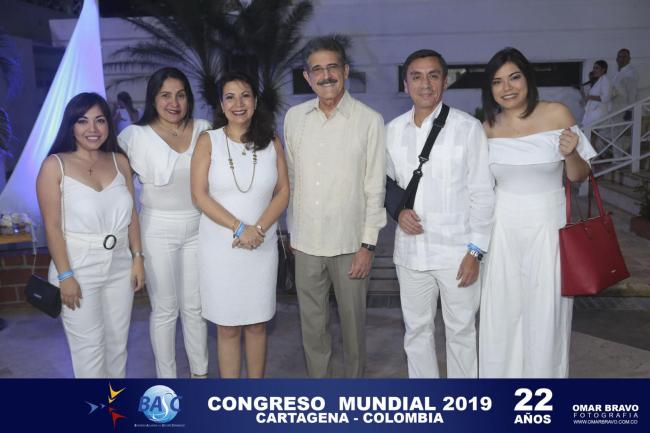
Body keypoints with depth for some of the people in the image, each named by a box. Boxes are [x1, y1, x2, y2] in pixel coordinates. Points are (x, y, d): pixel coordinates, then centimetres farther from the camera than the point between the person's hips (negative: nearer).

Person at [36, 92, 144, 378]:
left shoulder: (119, 161, 4)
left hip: (120, 266, 4)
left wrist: (137, 258, 3)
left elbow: (131, 215, 7)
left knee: (118, 340, 15)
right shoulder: (55, 165, -9)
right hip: (79, 268, -4)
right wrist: (65, 275, -14)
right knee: (88, 345, 5)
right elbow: (52, 226, -11)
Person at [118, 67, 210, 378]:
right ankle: (167, 377, 26)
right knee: (164, 309, 8)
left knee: (195, 306, 13)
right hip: (157, 230, -2)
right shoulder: (135, 136, -7)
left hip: (197, 228, 3)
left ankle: (200, 372, 31)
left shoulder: (204, 130, 0)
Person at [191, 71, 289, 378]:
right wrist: (239, 228, -15)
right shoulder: (208, 141, -2)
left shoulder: (271, 142, 3)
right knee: (227, 327, 6)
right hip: (220, 246, -1)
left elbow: (283, 192, 2)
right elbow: (200, 195, -8)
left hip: (262, 246, 2)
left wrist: (259, 229, -13)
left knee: (257, 324, 11)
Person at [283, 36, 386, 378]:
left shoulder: (369, 120, -7)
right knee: (311, 325, 14)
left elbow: (375, 187, -6)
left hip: (350, 243, -3)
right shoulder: (294, 117, 3)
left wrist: (368, 245, -7)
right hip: (306, 242, 3)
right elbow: (291, 179, 10)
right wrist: (292, 231, 11)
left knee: (353, 322, 11)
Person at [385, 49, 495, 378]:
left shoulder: (468, 128, -8)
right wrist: (398, 210, -4)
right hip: (410, 249, 4)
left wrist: (475, 251, -9)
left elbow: (482, 194, -6)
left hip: (456, 251, -4)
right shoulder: (393, 130, 4)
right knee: (416, 330, 17)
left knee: (461, 330, 11)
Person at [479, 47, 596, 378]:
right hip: (503, 230, 2)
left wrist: (571, 154, -21)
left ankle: (544, 373, 28)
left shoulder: (557, 115, -7)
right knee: (502, 314, 11)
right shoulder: (488, 127, 0)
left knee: (544, 317, 6)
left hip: (547, 227, -2)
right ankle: (502, 375, 31)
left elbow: (579, 177, -2)